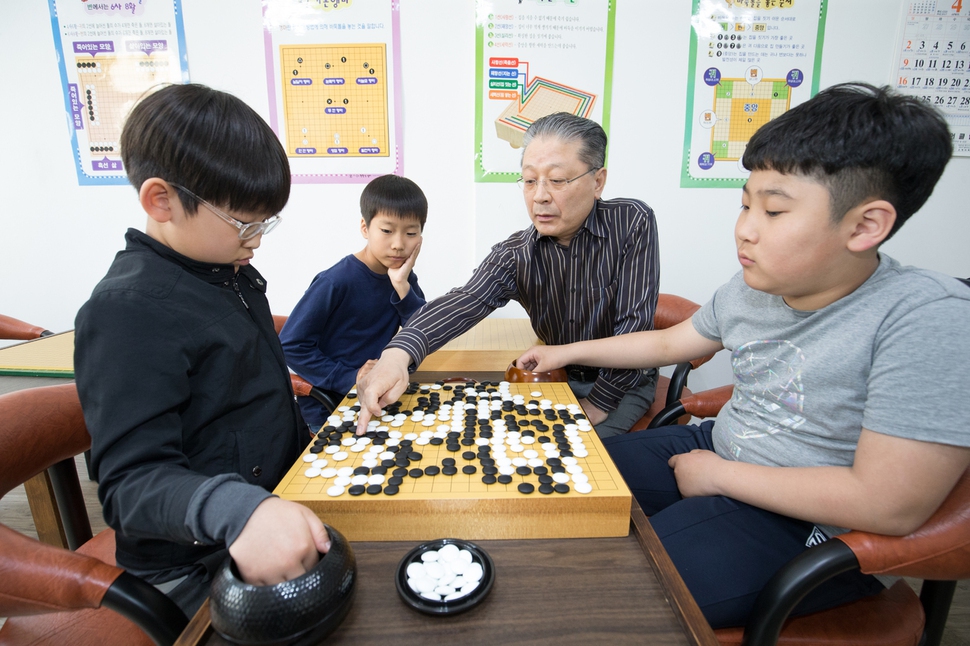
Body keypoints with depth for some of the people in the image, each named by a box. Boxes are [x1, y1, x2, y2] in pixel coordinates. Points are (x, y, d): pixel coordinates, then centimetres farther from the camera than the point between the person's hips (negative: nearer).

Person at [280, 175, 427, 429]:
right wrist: (349, 379, -20)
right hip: (327, 408, -4)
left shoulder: (402, 277, 0)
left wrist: (402, 286, -17)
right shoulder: (335, 282, -18)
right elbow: (290, 344, -16)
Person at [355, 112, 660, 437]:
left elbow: (635, 324, -19)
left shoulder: (632, 224, -18)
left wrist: (597, 404, -19)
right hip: (558, 378, 3)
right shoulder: (514, 255, -12)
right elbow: (466, 301, -29)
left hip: (624, 383, -2)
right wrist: (398, 353, -47)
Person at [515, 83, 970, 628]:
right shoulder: (751, 289, -3)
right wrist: (566, 353, 14)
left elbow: (890, 504, -26)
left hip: (807, 528, -6)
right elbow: (667, 343, 13)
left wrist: (717, 475, -17)